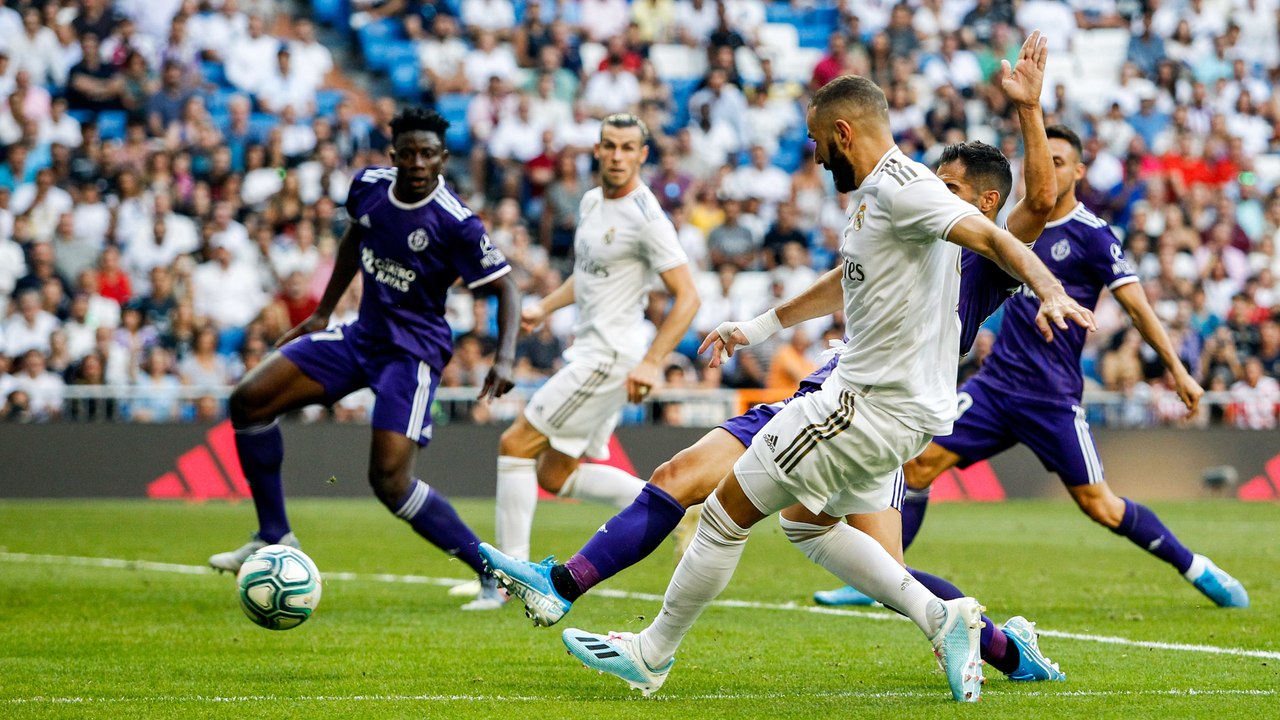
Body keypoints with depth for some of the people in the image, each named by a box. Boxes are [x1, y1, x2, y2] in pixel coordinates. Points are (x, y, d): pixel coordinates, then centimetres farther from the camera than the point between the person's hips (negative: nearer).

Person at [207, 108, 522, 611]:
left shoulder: (456, 224, -21)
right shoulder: (368, 186, -3)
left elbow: (505, 289, -14)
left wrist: (505, 359, -28)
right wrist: (323, 314, 22)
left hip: (413, 351, -7)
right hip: (361, 335, 7)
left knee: (390, 480, -19)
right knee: (249, 400, 0)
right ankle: (274, 537, 9)